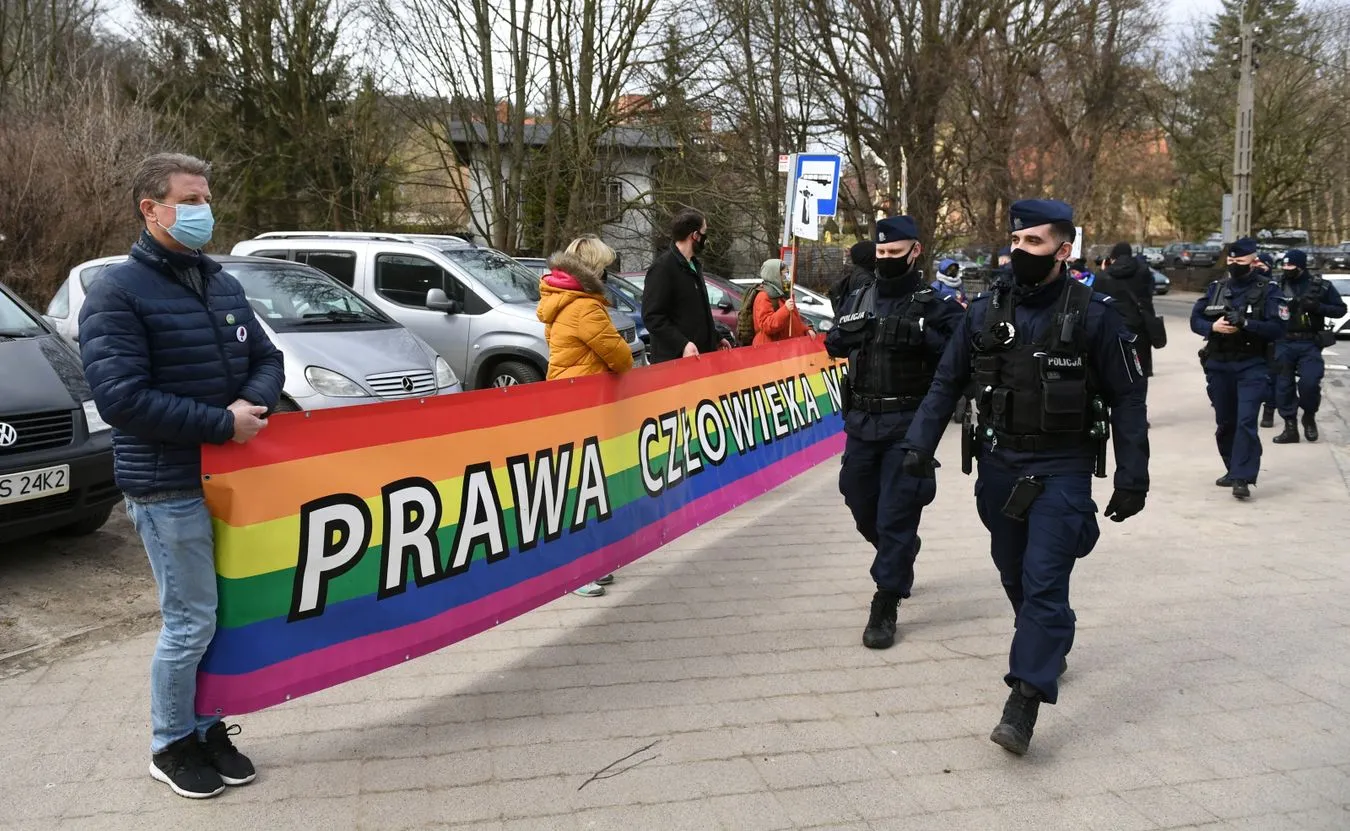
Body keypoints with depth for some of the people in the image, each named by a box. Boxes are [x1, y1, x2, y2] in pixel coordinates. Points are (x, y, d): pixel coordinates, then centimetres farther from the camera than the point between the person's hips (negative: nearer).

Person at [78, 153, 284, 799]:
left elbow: (266, 359, 15)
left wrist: (253, 404, -9)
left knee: (225, 614, 13)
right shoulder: (117, 294, -9)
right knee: (190, 622, 0)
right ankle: (170, 746, 21)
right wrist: (221, 425, -19)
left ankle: (209, 727, 30)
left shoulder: (223, 285, 13)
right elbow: (120, 397, -18)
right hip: (168, 487, -6)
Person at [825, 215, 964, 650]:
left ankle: (886, 605, 5)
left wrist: (922, 335, -27)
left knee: (896, 514, -5)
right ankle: (898, 564, 46)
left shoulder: (934, 304, -4)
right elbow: (833, 345, 10)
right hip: (861, 421, 6)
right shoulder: (858, 299, 11)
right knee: (861, 505, 17)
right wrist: (845, 334, -11)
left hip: (909, 424, -5)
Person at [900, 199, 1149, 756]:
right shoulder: (987, 309, 1)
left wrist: (1132, 477, -5)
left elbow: (1127, 398, -3)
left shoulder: (1093, 314, -9)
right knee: (1014, 574, 18)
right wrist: (920, 444, -4)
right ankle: (1050, 648, 43)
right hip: (999, 464, 5)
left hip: (1062, 469, -4)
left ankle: (1024, 700, -8)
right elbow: (947, 382, 7)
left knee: (1044, 581, -10)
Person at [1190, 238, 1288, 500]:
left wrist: (1246, 324, -25)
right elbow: (1195, 319, 8)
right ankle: (1233, 470, 28)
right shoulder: (1216, 288, 8)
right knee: (1225, 423, 13)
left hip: (1251, 367, -4)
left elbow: (1278, 328, -11)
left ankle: (1242, 478, -15)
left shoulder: (1268, 290, -3)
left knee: (1246, 422, -14)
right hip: (1218, 366, 5)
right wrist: (1213, 326, -13)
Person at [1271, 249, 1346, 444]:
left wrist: (1318, 307, -13)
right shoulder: (1279, 286, 4)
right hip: (1284, 343, 2)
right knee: (1284, 386, 3)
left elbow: (1341, 309, 3)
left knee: (1310, 383, -15)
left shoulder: (1322, 285, 1)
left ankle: (1309, 417, 13)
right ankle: (1290, 427, 14)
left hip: (1310, 344, -2)